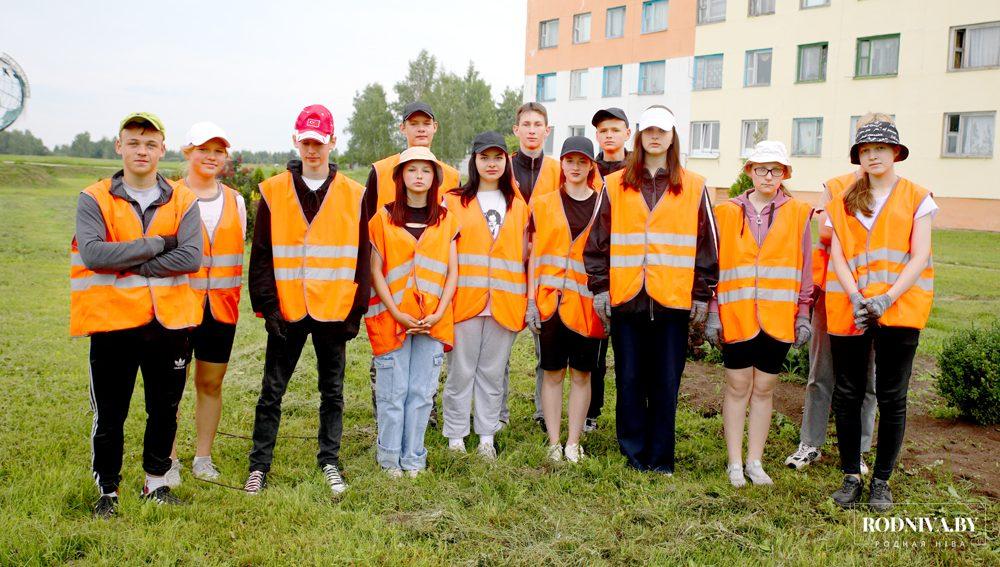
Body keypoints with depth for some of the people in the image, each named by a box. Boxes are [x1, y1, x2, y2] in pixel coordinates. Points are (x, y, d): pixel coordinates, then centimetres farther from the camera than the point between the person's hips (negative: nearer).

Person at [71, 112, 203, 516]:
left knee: (165, 410, 14)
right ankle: (107, 491, 26)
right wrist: (157, 243, -15)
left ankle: (156, 481, 32)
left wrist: (128, 265, -14)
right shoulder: (94, 200, -1)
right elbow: (92, 254, -16)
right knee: (109, 415, 9)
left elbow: (192, 257, -11)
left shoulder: (183, 201, 3)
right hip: (113, 321, -1)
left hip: (170, 321, 2)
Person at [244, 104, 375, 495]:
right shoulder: (272, 192, 1)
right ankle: (259, 465, 20)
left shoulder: (354, 195, 2)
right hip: (286, 311, 0)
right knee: (272, 391, 7)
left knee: (332, 391, 11)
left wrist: (356, 309, -1)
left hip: (333, 311, 1)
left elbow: (362, 257, 3)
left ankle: (330, 462, 26)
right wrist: (266, 305, -6)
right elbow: (261, 255, 1)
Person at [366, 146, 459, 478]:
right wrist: (397, 313, -10)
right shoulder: (384, 218, 4)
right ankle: (389, 458, 16)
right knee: (393, 392, 2)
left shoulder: (446, 220, 9)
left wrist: (438, 313, -6)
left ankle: (413, 457, 18)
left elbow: (452, 272, 6)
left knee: (422, 392, 5)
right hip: (392, 319, -2)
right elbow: (375, 271, -1)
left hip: (433, 321, 2)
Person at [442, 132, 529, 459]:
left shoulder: (518, 205, 13)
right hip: (464, 299, -2)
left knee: (493, 371, 8)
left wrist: (528, 299, 6)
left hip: (504, 303, 2)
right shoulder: (454, 201, 5)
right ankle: (455, 437, 15)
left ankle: (487, 436, 20)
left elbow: (525, 254, 14)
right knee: (460, 370, 3)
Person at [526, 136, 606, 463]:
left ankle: (573, 443, 16)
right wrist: (531, 301, 0)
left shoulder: (603, 206, 6)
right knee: (552, 373, 5)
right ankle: (554, 443, 15)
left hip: (586, 303, 0)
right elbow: (535, 256, 7)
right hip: (550, 301, 0)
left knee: (582, 374, 6)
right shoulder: (543, 205, 7)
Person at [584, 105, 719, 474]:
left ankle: (660, 458, 18)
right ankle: (633, 454, 20)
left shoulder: (694, 187, 7)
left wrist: (702, 295, 2)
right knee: (629, 380, 7)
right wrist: (599, 289, -1)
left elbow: (706, 246, 7)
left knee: (666, 382, 5)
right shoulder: (615, 186, 8)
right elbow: (597, 243, 6)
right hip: (625, 300, 1)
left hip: (673, 301, 0)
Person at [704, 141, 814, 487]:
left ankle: (755, 461, 20)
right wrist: (712, 313, 0)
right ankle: (735, 463, 15)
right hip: (736, 316, -1)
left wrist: (803, 314, 3)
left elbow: (805, 268, 7)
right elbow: (714, 265, 4)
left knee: (764, 389, 9)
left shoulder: (798, 214, 5)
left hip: (777, 317, 1)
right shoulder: (728, 213, 4)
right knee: (737, 387, 5)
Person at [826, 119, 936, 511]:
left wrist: (886, 298, -15)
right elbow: (837, 256, 4)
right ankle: (851, 477, 16)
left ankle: (882, 480, 16)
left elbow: (920, 256, -2)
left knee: (891, 398, 3)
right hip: (849, 310, 2)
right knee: (847, 395, 4)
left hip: (898, 310, -2)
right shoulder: (843, 203, 12)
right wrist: (856, 298, -12)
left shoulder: (917, 198, 6)